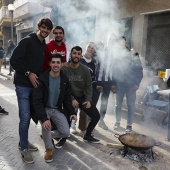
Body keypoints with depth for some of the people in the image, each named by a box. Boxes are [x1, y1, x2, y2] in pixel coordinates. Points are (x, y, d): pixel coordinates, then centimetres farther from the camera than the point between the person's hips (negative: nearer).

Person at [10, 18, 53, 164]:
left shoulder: (44, 46, 13)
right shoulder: (27, 41, -10)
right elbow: (14, 60, -16)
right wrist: (28, 73, -20)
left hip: (35, 85, 7)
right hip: (23, 85, -7)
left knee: (29, 115, 15)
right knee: (25, 117, -6)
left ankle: (23, 142, 31)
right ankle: (24, 148, 9)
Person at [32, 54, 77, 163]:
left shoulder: (65, 80, -5)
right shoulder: (42, 79, -20)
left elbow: (67, 98, 6)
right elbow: (37, 101, -23)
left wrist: (72, 112, -8)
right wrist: (44, 118, -35)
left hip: (57, 109, 4)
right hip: (44, 108, -4)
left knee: (66, 133, -10)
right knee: (46, 125, -34)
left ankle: (47, 136, 22)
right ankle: (49, 149, -4)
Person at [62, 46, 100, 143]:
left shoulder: (85, 70, -1)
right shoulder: (64, 69, -11)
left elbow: (89, 86, 0)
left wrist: (88, 100, -14)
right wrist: (72, 99, -22)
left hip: (82, 97, 4)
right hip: (69, 98, -4)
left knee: (96, 116, 0)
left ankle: (87, 135, 25)